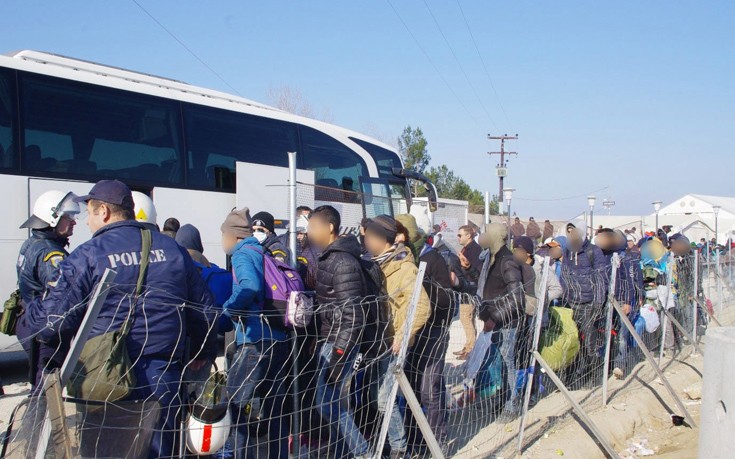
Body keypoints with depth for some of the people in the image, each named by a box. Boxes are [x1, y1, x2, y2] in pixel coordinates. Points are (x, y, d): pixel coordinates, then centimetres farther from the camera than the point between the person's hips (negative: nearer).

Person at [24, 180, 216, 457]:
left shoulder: (88, 256, -7)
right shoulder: (172, 249, 7)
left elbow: (54, 321, -10)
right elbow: (203, 308, 12)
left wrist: (32, 309, 14)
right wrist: (203, 352, 28)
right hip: (164, 380, 4)